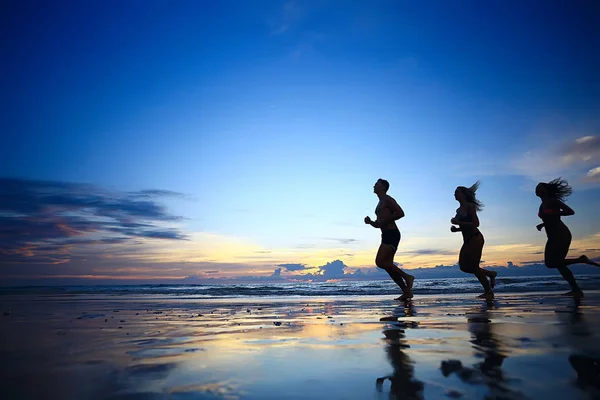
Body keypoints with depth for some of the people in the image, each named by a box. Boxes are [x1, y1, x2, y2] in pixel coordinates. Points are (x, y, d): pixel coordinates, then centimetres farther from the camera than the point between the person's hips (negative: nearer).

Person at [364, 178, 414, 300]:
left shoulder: (388, 199, -2)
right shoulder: (380, 204, 25)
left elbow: (401, 213, -16)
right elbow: (378, 225, 29)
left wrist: (385, 220, -15)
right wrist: (370, 222, 10)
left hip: (392, 234, -10)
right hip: (386, 235, 10)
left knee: (380, 261, -18)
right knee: (387, 265, 5)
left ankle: (407, 276, -10)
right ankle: (406, 291, 6)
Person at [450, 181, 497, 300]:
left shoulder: (470, 206, -10)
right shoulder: (459, 210, 14)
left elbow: (476, 223, -19)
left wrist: (458, 223, -22)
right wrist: (456, 229, 4)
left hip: (475, 239, -9)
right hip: (467, 240, 9)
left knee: (473, 266, -7)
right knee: (463, 266, 6)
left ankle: (489, 292, 8)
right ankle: (491, 274, 24)